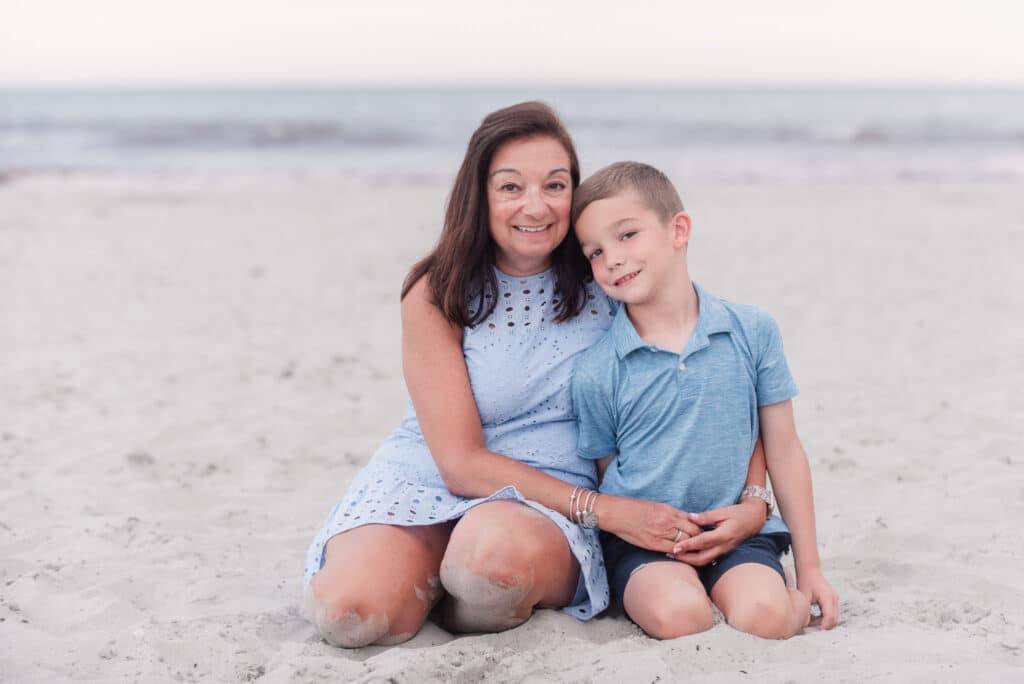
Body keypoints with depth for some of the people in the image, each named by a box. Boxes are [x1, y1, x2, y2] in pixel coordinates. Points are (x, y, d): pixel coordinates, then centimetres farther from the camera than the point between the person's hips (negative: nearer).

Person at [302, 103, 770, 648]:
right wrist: (609, 511, -19)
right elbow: (462, 463, -11)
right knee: (350, 610, -29)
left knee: (498, 551, -37)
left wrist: (754, 500, -14)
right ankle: (442, 568, 4)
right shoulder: (436, 297, -7)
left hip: (550, 500, 0)